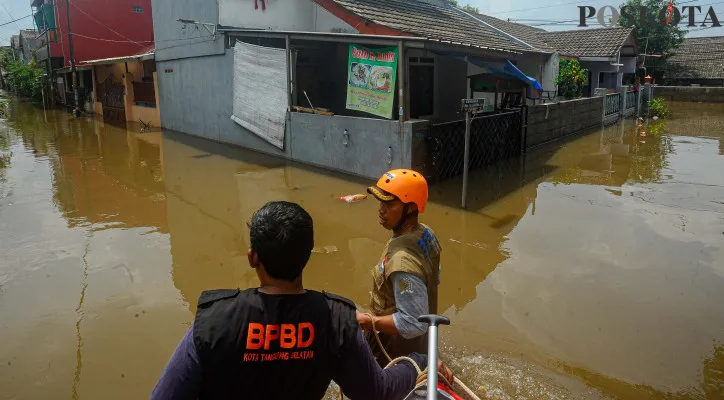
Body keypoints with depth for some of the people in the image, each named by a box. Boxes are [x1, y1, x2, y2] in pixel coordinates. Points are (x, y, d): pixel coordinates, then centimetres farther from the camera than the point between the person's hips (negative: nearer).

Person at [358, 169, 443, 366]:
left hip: (396, 353, -9)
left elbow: (413, 323, -32)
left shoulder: (403, 261, -36)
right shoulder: (425, 233, -7)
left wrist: (368, 321, -24)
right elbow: (434, 280, 9)